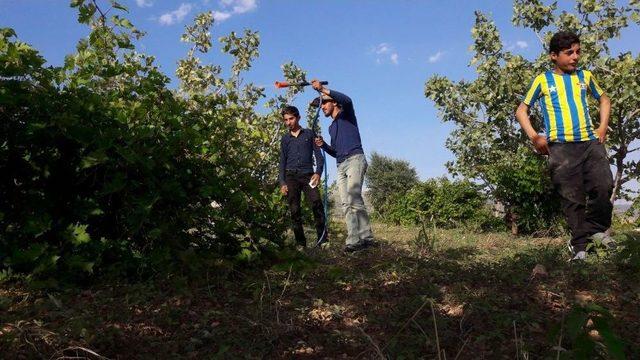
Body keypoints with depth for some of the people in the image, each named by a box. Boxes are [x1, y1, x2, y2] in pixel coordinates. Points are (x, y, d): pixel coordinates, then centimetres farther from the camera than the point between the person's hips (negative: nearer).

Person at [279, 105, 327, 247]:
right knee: (295, 211, -2)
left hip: (307, 175, -2)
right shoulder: (285, 139, 17)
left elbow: (318, 155, 7)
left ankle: (322, 238, -21)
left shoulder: (309, 134, 11)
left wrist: (318, 172, -10)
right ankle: (301, 243, 3)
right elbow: (282, 161, 16)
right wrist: (282, 182, 5)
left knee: (316, 203, -24)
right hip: (291, 176, 2)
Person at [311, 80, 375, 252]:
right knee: (347, 204, -4)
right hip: (341, 165, 8)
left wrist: (323, 89, -19)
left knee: (354, 199, -21)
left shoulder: (346, 114, 9)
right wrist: (323, 145, 9)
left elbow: (347, 100, -16)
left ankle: (366, 237, -23)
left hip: (355, 159, -8)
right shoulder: (332, 127, 29)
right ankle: (359, 239, -8)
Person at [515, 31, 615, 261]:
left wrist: (603, 127, 14)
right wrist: (534, 137, -4)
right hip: (560, 147, -3)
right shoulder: (543, 80, 6)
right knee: (572, 198, -2)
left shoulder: (585, 76, 15)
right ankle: (579, 245, 7)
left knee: (604, 186, -12)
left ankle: (595, 228, 11)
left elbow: (603, 99, 30)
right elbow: (521, 110, 8)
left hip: (590, 142, 3)